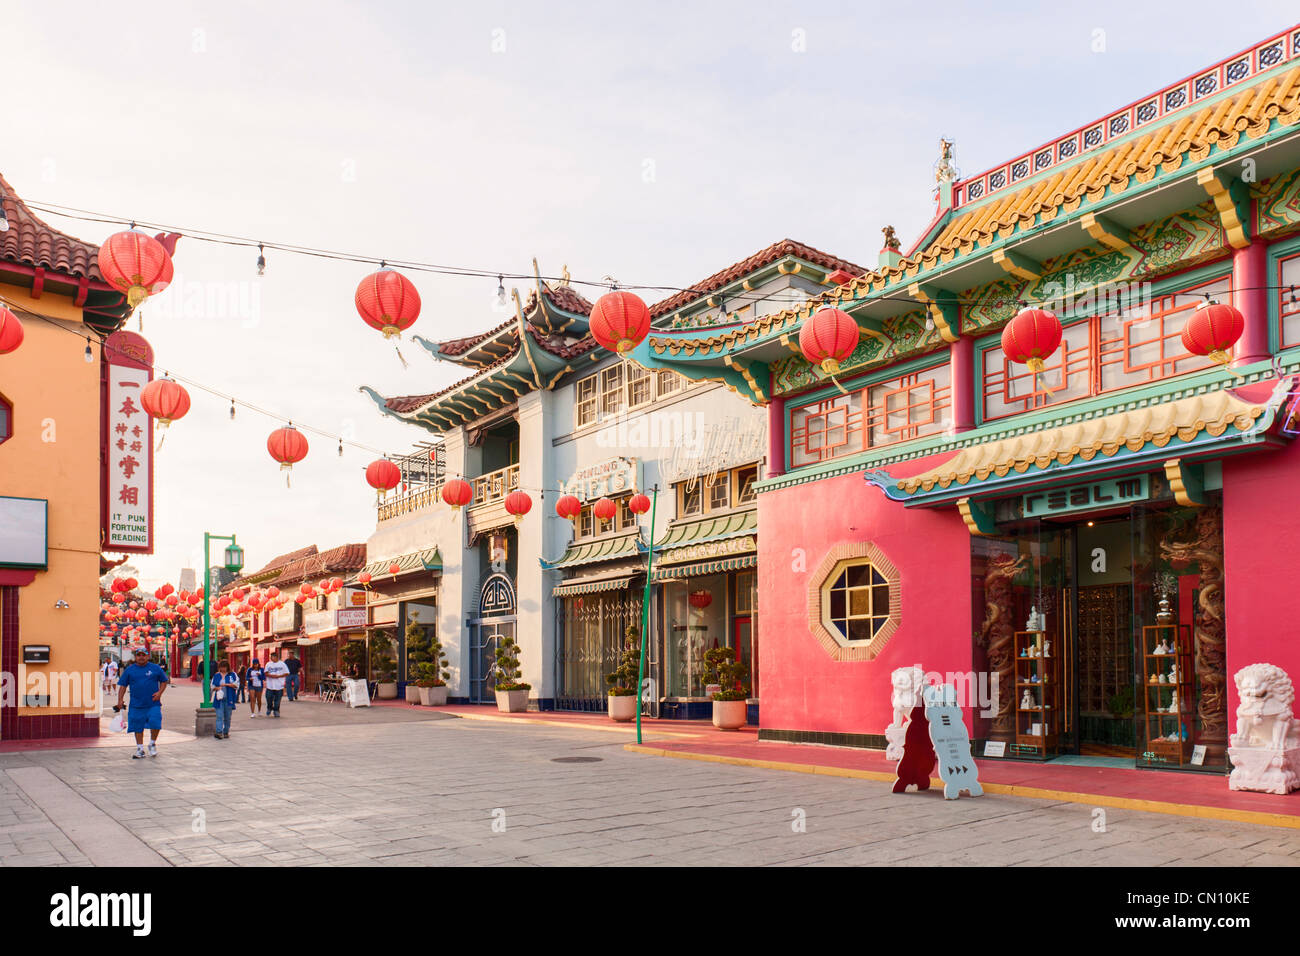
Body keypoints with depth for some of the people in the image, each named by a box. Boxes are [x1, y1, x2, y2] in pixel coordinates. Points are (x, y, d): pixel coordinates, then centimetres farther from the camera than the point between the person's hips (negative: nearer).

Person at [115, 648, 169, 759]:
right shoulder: (129, 670, 7)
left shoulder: (155, 668, 5)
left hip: (153, 704, -1)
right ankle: (140, 749, 19)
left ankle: (152, 744, 11)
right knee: (138, 727, 6)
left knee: (155, 723, -13)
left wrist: (159, 692, -4)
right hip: (136, 706, 2)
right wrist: (120, 700, 0)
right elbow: (123, 685, 8)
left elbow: (164, 681, 12)